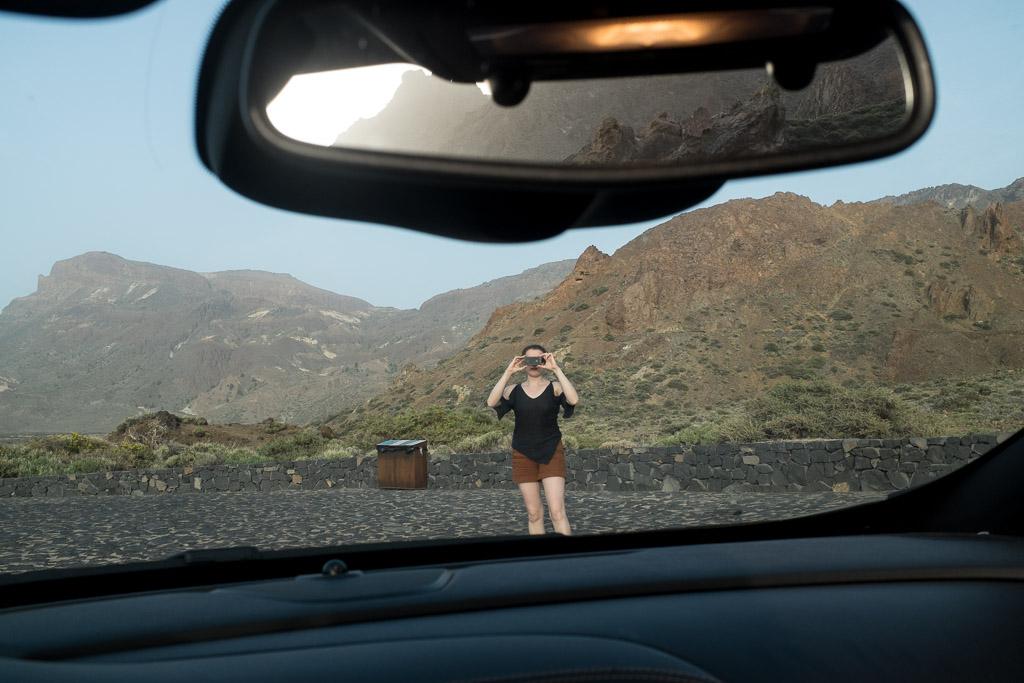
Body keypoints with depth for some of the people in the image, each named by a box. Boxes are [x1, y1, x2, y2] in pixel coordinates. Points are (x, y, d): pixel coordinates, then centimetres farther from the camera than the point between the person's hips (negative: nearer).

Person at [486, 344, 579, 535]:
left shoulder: (554, 388, -3)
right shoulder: (514, 390, 2)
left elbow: (574, 399, -24)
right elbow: (491, 402, -17)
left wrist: (556, 370, -22)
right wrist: (508, 372, -18)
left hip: (551, 453, -2)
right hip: (523, 455, 2)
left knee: (557, 511, -11)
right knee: (534, 513, 7)